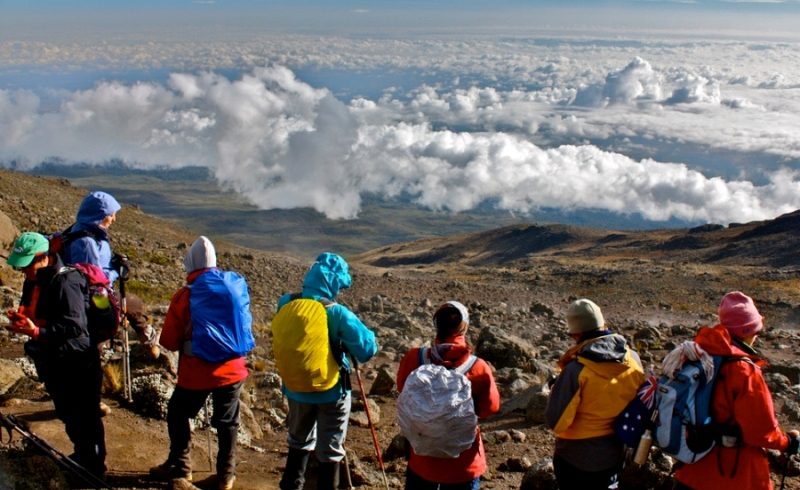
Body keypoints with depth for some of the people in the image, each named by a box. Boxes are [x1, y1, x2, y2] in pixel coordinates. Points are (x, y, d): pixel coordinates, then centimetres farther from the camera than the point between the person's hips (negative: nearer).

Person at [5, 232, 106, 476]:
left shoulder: (65, 283, -24)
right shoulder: (34, 281, 5)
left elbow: (75, 326, -30)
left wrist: (36, 332, -37)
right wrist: (21, 318, -4)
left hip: (77, 365, -10)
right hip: (54, 363, 10)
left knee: (85, 419, 3)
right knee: (68, 416, 24)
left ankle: (94, 467, 18)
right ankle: (81, 456, 42)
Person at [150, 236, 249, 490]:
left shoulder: (183, 296, -13)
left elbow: (169, 341, -9)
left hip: (195, 373, -2)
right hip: (231, 370, 2)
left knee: (178, 414, 21)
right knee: (227, 422, 16)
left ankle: (180, 467, 27)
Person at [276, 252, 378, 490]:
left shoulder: (286, 303, -9)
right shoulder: (337, 313, -23)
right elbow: (367, 350, -21)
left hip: (297, 388, 5)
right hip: (331, 391, -5)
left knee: (299, 442, 26)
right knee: (330, 451, 11)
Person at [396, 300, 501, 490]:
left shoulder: (415, 359, -14)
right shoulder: (478, 368, -18)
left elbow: (403, 390, 4)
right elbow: (491, 407, -5)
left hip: (422, 458, 2)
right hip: (464, 463, -1)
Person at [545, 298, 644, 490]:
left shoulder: (576, 369, -26)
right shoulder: (633, 359, -10)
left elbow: (555, 421, -22)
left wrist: (556, 389, -7)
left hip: (576, 456, -4)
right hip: (614, 454, 4)